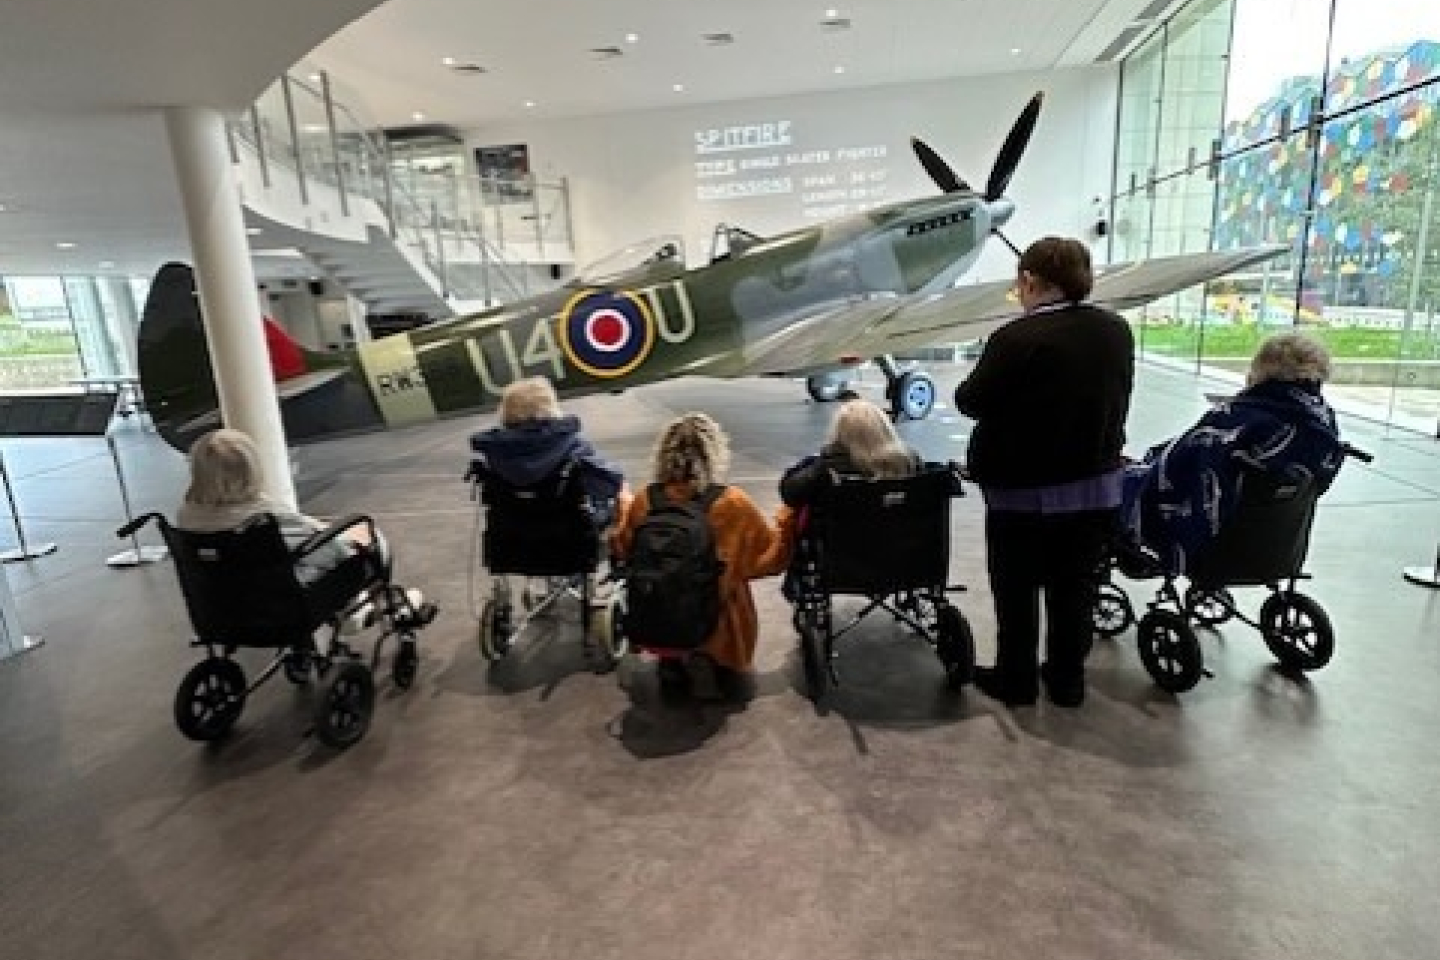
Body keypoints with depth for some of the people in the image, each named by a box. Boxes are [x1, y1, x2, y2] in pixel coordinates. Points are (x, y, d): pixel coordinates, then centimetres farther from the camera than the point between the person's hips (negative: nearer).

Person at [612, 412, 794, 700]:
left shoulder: (645, 501, -14)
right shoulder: (733, 504, -21)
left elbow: (623, 550, 5)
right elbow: (773, 553, -7)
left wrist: (623, 505, 20)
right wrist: (790, 514, 6)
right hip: (718, 627, -2)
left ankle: (674, 664, 18)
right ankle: (716, 667, 10)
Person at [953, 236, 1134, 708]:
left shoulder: (1016, 338, -21)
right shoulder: (1117, 331, 0)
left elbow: (970, 401, -12)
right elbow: (1115, 401, 10)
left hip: (1024, 490, -6)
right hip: (1098, 484, 6)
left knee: (1017, 591, 11)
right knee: (1074, 590, 17)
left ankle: (1016, 680, 24)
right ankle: (1067, 680, 30)